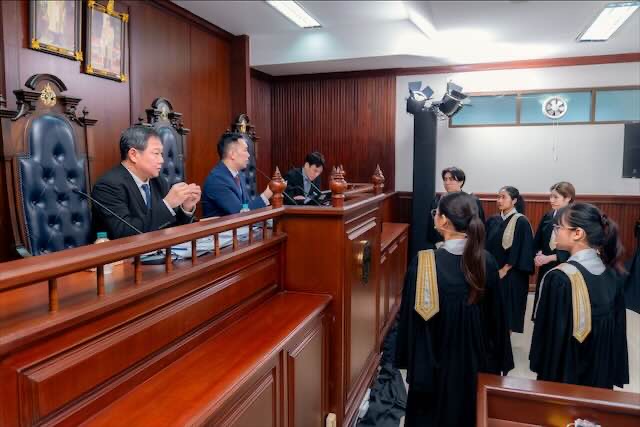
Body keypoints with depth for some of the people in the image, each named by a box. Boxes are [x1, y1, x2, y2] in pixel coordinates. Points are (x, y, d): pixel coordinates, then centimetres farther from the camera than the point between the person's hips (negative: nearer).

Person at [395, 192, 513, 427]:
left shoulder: (424, 262, -22)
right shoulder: (487, 262, -12)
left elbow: (411, 316, -15)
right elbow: (497, 317, -2)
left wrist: (407, 358, -1)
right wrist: (500, 361, 10)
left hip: (435, 364, -3)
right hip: (477, 362, 3)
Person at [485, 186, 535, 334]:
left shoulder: (521, 222, -9)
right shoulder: (492, 221, 6)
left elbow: (522, 250, -13)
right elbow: (486, 246, 10)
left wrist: (505, 269, -13)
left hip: (511, 275, -5)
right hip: (492, 273, 5)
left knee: (508, 309, 4)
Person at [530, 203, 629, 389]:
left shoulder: (559, 277, -25)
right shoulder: (613, 274, -4)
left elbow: (548, 332, -18)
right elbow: (619, 329, 4)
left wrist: (539, 365, -5)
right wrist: (615, 373, 13)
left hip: (565, 370, -6)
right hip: (602, 370, 6)